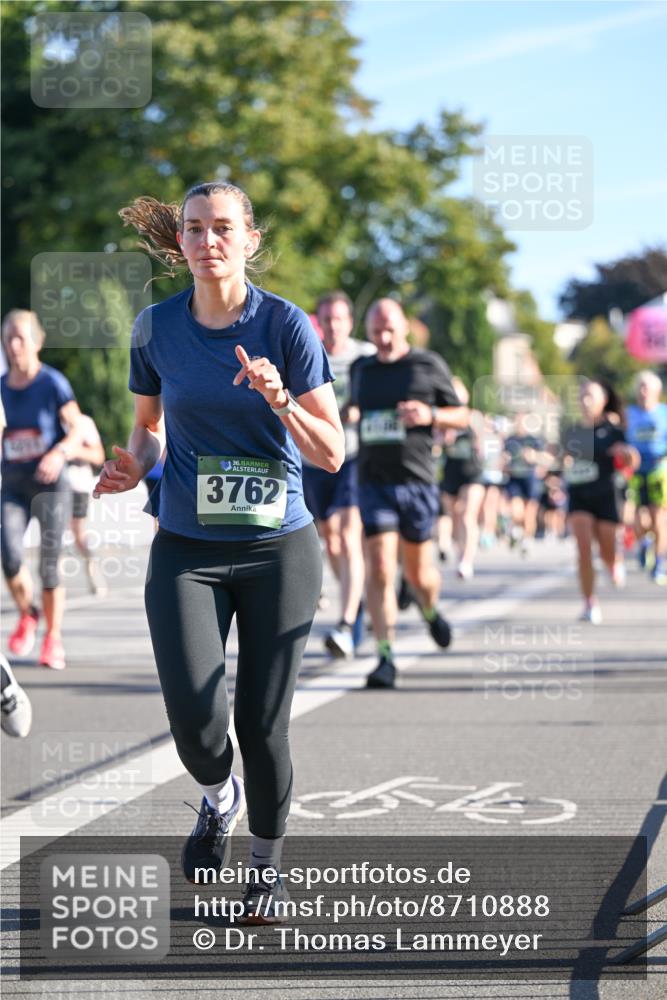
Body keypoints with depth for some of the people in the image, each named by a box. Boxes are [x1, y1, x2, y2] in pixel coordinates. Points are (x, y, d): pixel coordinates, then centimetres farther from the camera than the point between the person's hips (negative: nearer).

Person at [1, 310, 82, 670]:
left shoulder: (53, 383, -7)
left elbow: (76, 430, -8)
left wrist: (59, 454, -24)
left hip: (50, 482, -3)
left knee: (49, 564, 0)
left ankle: (54, 639, 15)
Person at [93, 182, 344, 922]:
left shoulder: (285, 325, -7)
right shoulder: (156, 327, 0)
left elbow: (332, 454, -7)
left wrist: (279, 399, -25)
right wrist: (135, 464, -7)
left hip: (278, 551, -1)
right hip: (187, 551, 1)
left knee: (261, 722, 0)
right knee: (194, 722, -13)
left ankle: (267, 862, 25)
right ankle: (218, 798, 24)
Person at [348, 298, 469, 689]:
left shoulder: (429, 365, 2)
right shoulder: (361, 369, 12)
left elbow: (462, 417, 5)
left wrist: (430, 414, -13)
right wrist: (349, 415, 9)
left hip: (417, 481, -2)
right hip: (374, 482, 2)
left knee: (418, 572, 9)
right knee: (380, 568, -12)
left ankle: (431, 611, 44)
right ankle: (386, 657, -10)